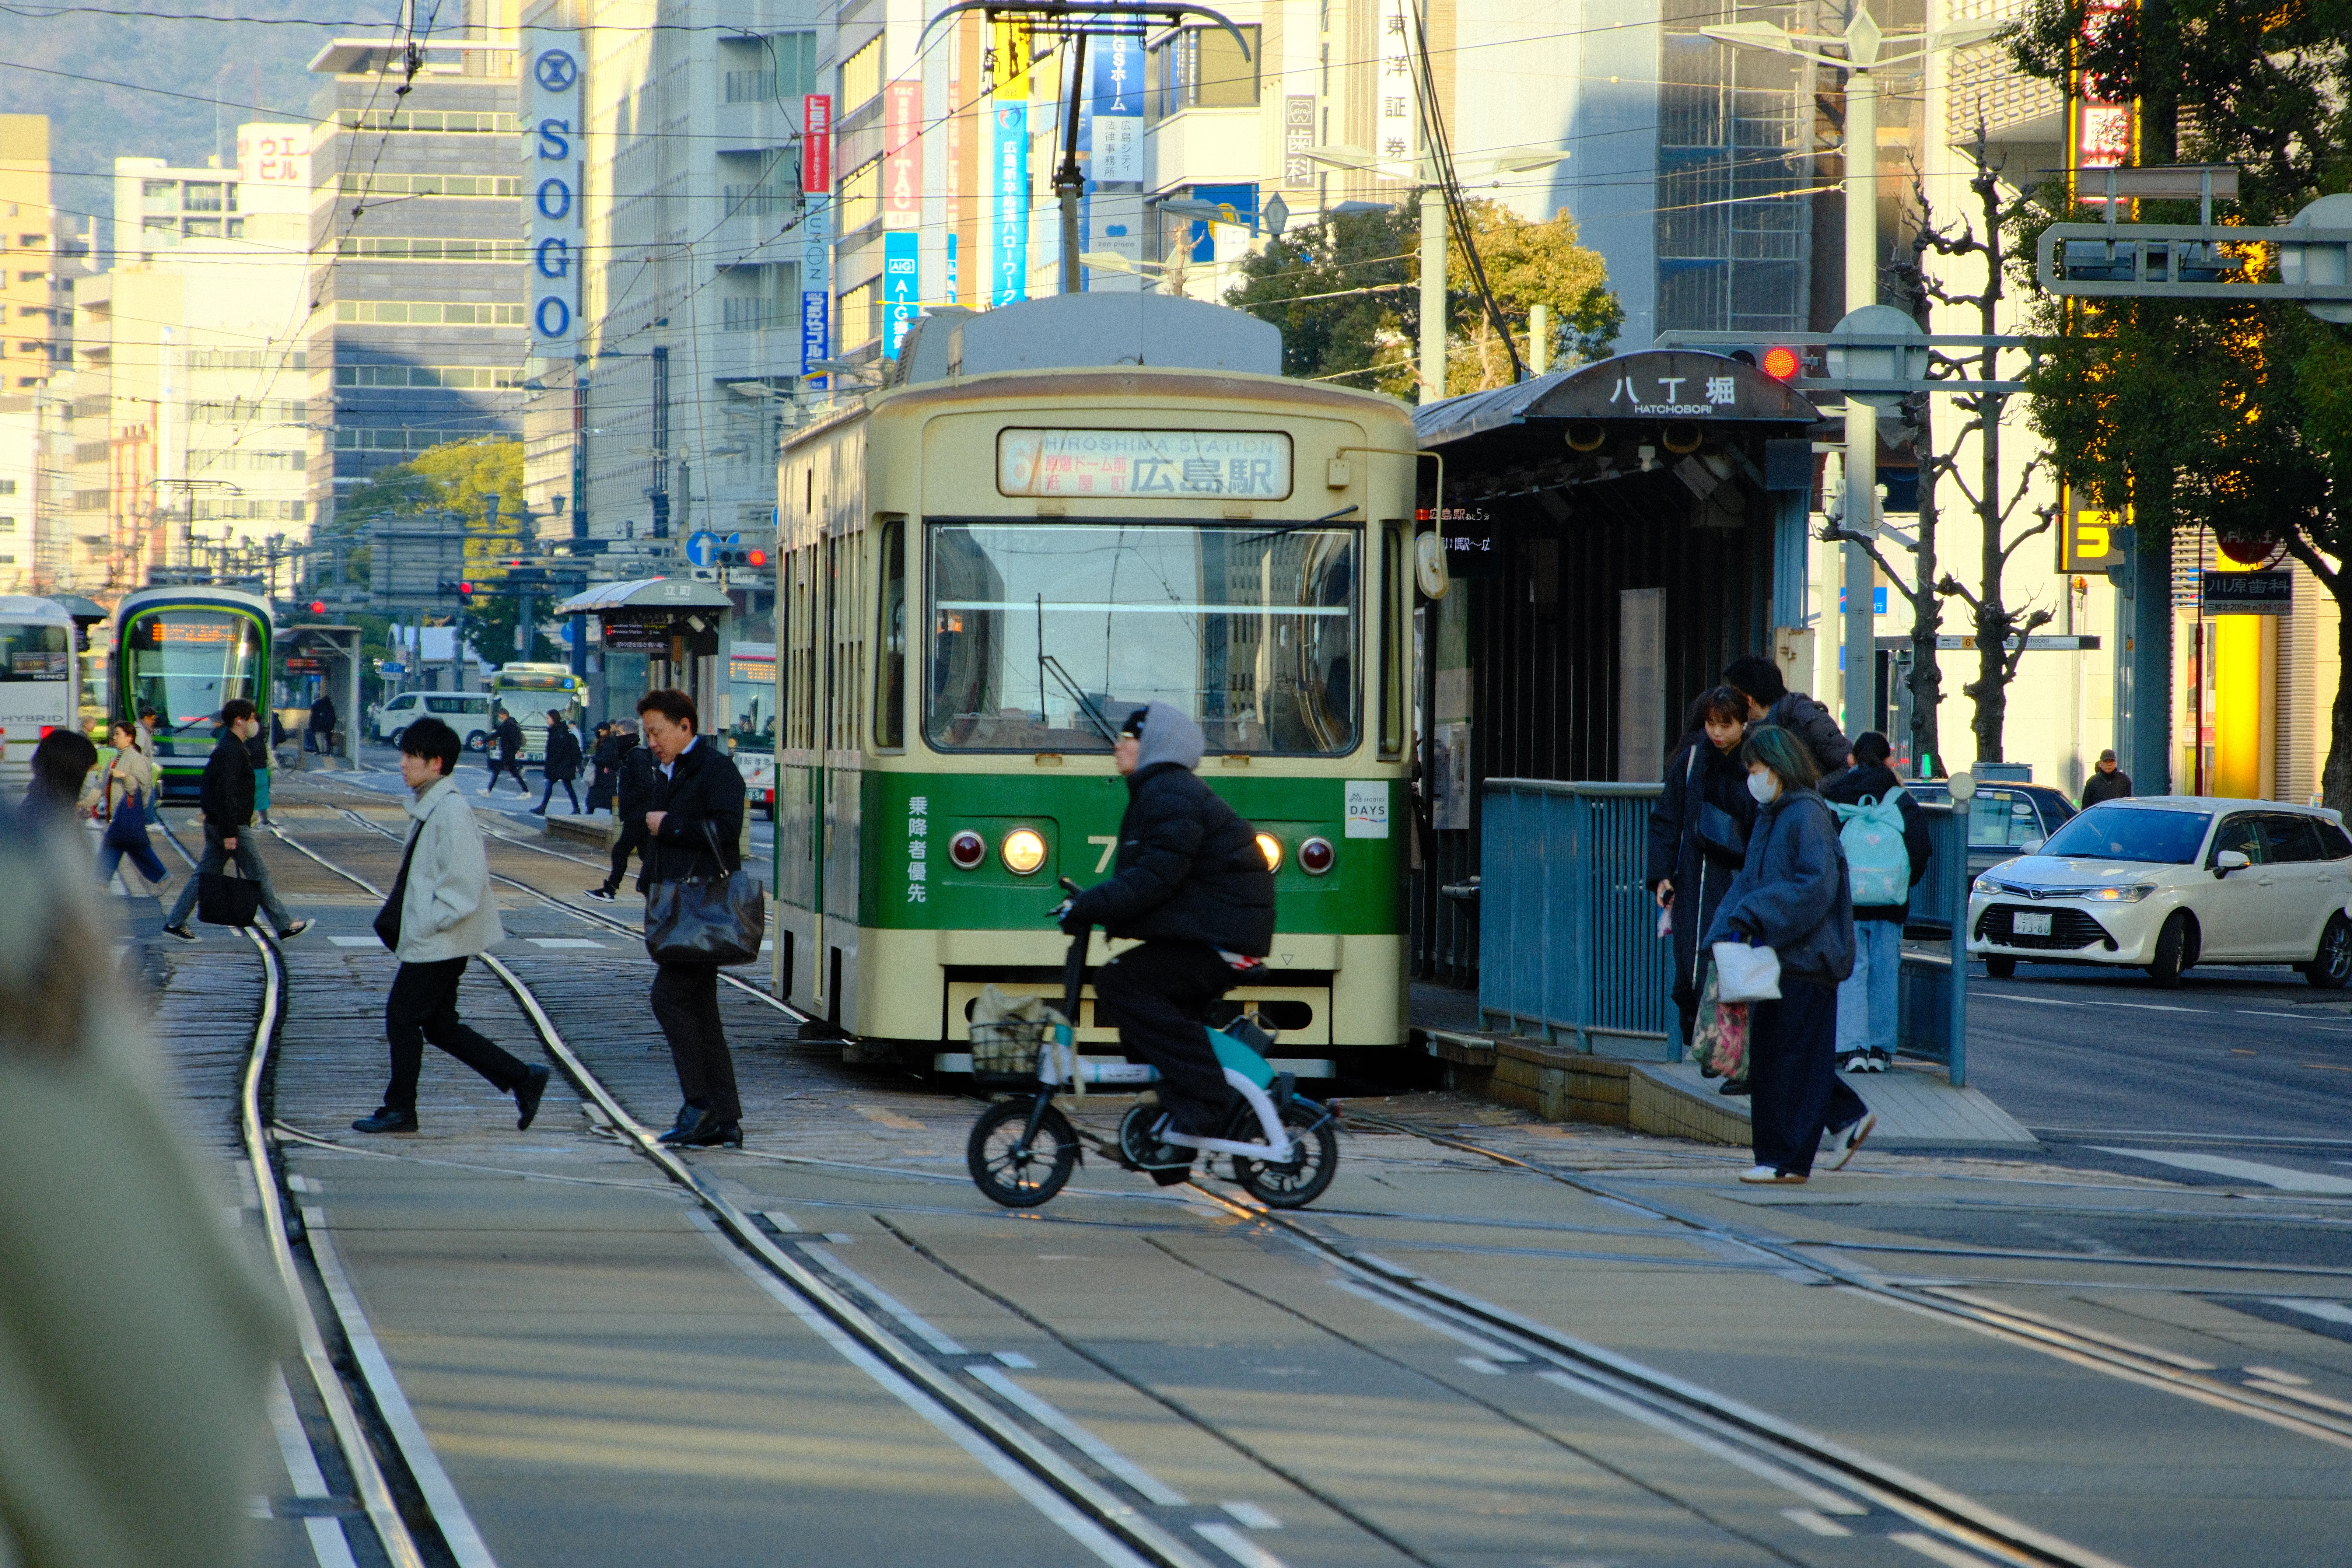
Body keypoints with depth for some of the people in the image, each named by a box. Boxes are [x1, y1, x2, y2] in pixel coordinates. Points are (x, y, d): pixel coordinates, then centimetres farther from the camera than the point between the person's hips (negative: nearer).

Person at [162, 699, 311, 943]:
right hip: (233, 827, -10)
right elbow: (226, 795, -24)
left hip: (216, 825, 10)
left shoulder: (229, 748, 15)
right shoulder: (232, 753, -18)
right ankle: (284, 927, 5)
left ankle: (175, 923, 10)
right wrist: (230, 833, -25)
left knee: (204, 874, 11)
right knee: (260, 876, -1)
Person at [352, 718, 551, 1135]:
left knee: (402, 1015, -2)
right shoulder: (428, 807, 12)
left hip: (442, 942, -10)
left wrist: (430, 923, -19)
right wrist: (394, 921, 14)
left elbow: (465, 880, -23)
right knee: (440, 1025, 11)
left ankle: (399, 1109, 9)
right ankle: (522, 1080, 13)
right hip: (429, 940, 10)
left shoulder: (452, 811, -18)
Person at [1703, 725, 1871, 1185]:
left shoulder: (1807, 816, -13)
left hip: (1806, 957, -9)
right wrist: (1726, 933, 1)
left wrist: (1753, 918, -25)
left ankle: (1786, 1160, 1)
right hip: (1777, 956, 9)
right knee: (1769, 1054, 12)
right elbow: (1749, 881, 15)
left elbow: (1815, 885, -23)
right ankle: (1849, 1118, 23)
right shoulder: (1769, 818, 15)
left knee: (1793, 1056, -4)